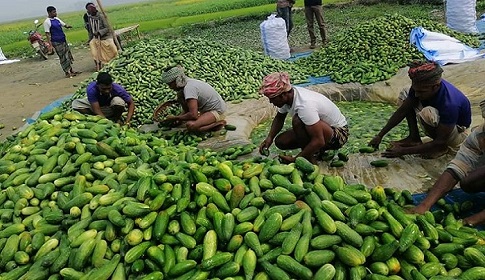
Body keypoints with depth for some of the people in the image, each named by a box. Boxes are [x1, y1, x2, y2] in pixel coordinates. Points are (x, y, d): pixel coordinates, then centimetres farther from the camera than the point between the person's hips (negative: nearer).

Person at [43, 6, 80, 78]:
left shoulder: (57, 19, 11)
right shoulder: (47, 22, -11)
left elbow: (64, 24, 17)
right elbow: (47, 34, -14)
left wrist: (67, 26, -9)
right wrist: (50, 44, -20)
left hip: (63, 40, 8)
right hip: (56, 42, -8)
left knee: (68, 55, 12)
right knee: (63, 57, -3)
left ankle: (71, 71, 22)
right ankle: (67, 73, 5)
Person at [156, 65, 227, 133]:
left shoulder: (189, 88, -26)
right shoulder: (189, 82, 3)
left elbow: (193, 115, -31)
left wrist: (175, 118, -18)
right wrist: (179, 117, 5)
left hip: (217, 112, -10)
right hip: (206, 109, 10)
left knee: (190, 125, -32)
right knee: (180, 95, 4)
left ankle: (218, 123, -12)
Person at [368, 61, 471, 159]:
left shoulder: (449, 104, -38)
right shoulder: (420, 87, -20)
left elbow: (440, 142, -32)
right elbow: (402, 111, -9)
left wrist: (404, 151, -34)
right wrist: (380, 135, -11)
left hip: (458, 133, -7)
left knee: (427, 114, -38)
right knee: (405, 95, -6)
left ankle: (442, 149, -11)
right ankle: (414, 138, -2)